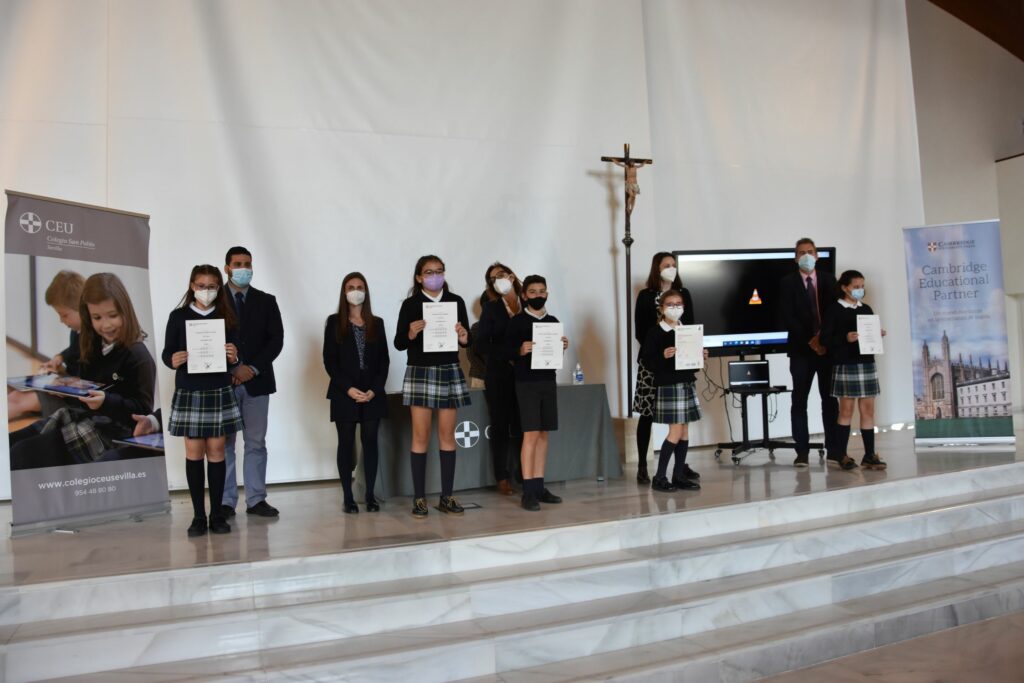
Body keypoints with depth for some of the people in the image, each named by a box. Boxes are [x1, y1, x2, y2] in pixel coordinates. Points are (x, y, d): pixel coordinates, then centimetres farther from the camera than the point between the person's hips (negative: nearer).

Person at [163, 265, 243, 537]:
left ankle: (217, 514, 10)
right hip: (188, 392, 0)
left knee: (216, 451, 3)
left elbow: (236, 355, 7)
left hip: (219, 392, 1)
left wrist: (234, 358, -15)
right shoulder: (178, 316, 4)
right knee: (194, 452, 1)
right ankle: (198, 515, 9)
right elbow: (167, 352, 3)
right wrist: (172, 360, -18)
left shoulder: (227, 318, 7)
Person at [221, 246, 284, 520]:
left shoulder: (266, 301, 10)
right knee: (224, 443, 2)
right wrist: (226, 371, -10)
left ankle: (256, 499, 10)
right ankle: (226, 501, 8)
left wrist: (253, 368, -9)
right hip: (223, 381, -1)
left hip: (256, 381, 2)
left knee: (256, 443, 5)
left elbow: (276, 339, 2)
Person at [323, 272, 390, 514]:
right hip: (344, 394, -2)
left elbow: (384, 360, 6)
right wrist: (348, 389, -13)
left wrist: (374, 389, -8)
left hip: (373, 394, 2)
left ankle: (370, 496, 8)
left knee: (370, 442, 2)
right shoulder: (334, 322, 4)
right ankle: (348, 498, 6)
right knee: (346, 443, 1)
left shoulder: (376, 323, 10)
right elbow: (329, 360, -2)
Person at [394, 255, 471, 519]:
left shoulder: (456, 301, 6)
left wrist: (464, 338, -13)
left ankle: (447, 496, 15)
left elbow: (467, 339, 9)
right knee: (421, 436, -1)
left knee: (447, 435, 7)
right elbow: (399, 343, -1)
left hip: (450, 372, 2)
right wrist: (411, 334, -21)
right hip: (420, 372, -2)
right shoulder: (410, 304, 0)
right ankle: (419, 498, 6)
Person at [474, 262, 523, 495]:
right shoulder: (491, 308, 0)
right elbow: (480, 344, -8)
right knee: (500, 425, 3)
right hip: (499, 374, -1)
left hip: (525, 374, 1)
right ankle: (502, 477, 10)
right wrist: (508, 355, -16)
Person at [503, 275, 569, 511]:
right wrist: (520, 350, -24)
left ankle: (539, 487, 14)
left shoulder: (553, 321, 12)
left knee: (543, 435, 7)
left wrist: (563, 347, -3)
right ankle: (527, 491, -5)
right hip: (526, 383, -5)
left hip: (548, 382, 5)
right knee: (531, 434, -8)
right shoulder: (517, 321, -2)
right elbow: (506, 352, -5)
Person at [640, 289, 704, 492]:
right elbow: (647, 360, -12)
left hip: (688, 384, 7)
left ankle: (679, 475, 17)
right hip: (668, 386, -6)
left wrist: (701, 356, -2)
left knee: (685, 430, 8)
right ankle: (659, 477, 2)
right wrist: (663, 356, -28)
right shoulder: (655, 332, -7)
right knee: (675, 432, -7)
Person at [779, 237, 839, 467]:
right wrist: (809, 341, -12)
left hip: (827, 347, 2)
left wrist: (823, 338, -10)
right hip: (801, 349, -2)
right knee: (799, 400, -1)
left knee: (829, 399, 5)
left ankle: (834, 449, 9)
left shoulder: (828, 279, 9)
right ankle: (802, 452, 1)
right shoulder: (787, 283, 2)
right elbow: (787, 317, -6)